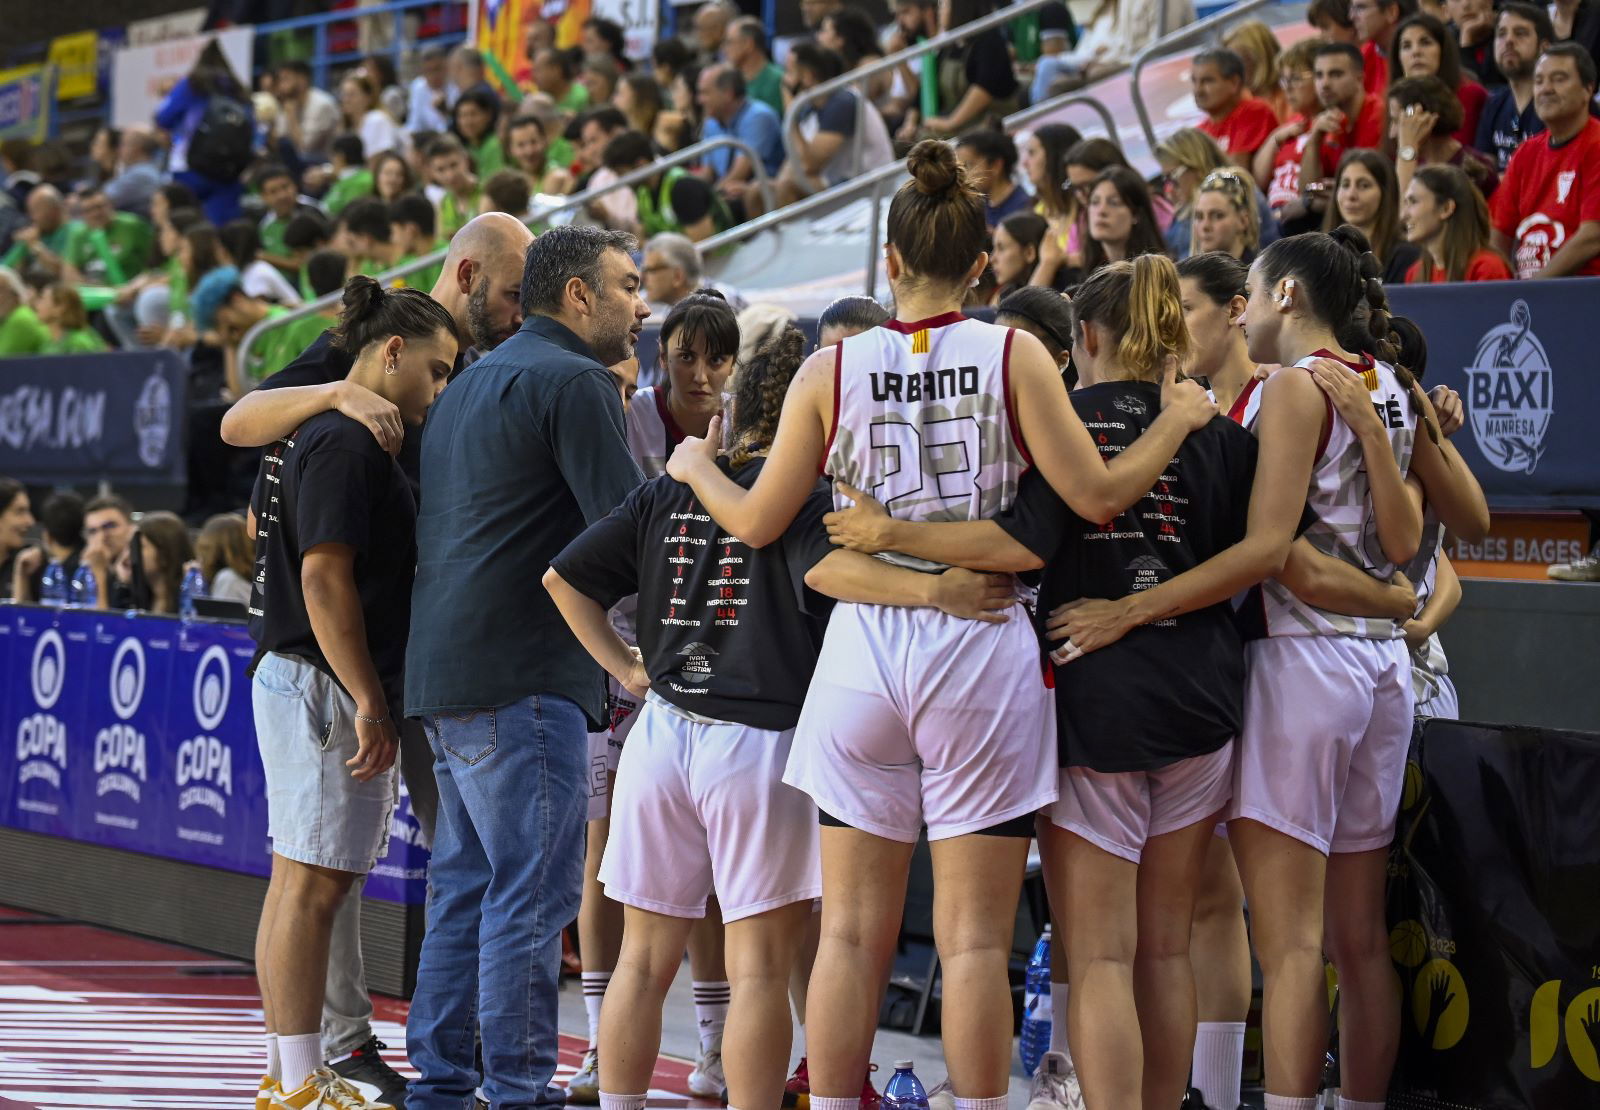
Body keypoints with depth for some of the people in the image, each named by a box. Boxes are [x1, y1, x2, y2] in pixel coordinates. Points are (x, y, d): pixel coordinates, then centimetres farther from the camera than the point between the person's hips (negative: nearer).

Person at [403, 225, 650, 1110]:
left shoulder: (474, 382, 21)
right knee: (534, 887, -7)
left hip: (445, 671, 10)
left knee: (467, 883, 13)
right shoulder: (573, 382, -9)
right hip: (522, 677, -10)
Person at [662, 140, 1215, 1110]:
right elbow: (1098, 495, -6)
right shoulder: (1013, 356, -3)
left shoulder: (832, 371, 2)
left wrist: (697, 468, 29)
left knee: (853, 935, 7)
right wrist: (1179, 420, 11)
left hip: (864, 654, 2)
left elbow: (758, 523, 8)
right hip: (980, 652, -2)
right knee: (975, 940, 0)